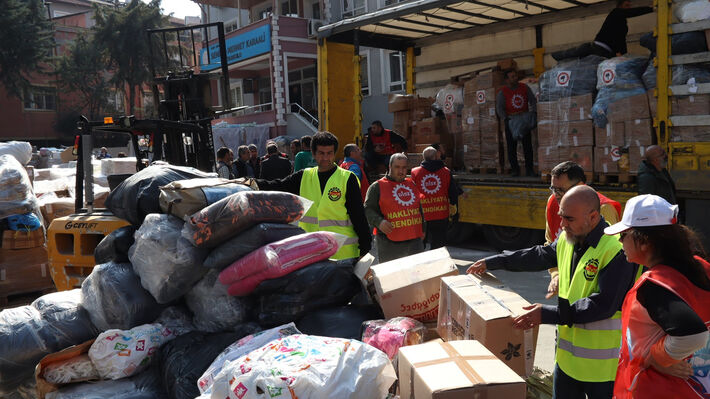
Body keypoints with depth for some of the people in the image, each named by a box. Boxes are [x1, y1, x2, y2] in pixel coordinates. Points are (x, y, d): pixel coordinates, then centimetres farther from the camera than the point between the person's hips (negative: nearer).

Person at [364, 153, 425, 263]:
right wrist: (379, 222, -23)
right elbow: (368, 209, -6)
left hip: (414, 240, 5)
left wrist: (422, 229, 26)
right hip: (389, 243, -5)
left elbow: (419, 208, 27)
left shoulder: (412, 184, 17)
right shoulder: (377, 186, -1)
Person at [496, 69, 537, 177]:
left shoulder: (525, 87, 4)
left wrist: (533, 113, -7)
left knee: (528, 145, 0)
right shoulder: (502, 92, -6)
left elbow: (533, 101, 9)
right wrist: (505, 119, -23)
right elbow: (499, 108, -11)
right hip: (511, 120, -2)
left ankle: (529, 169, 5)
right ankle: (515, 169, 5)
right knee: (511, 146, -3)